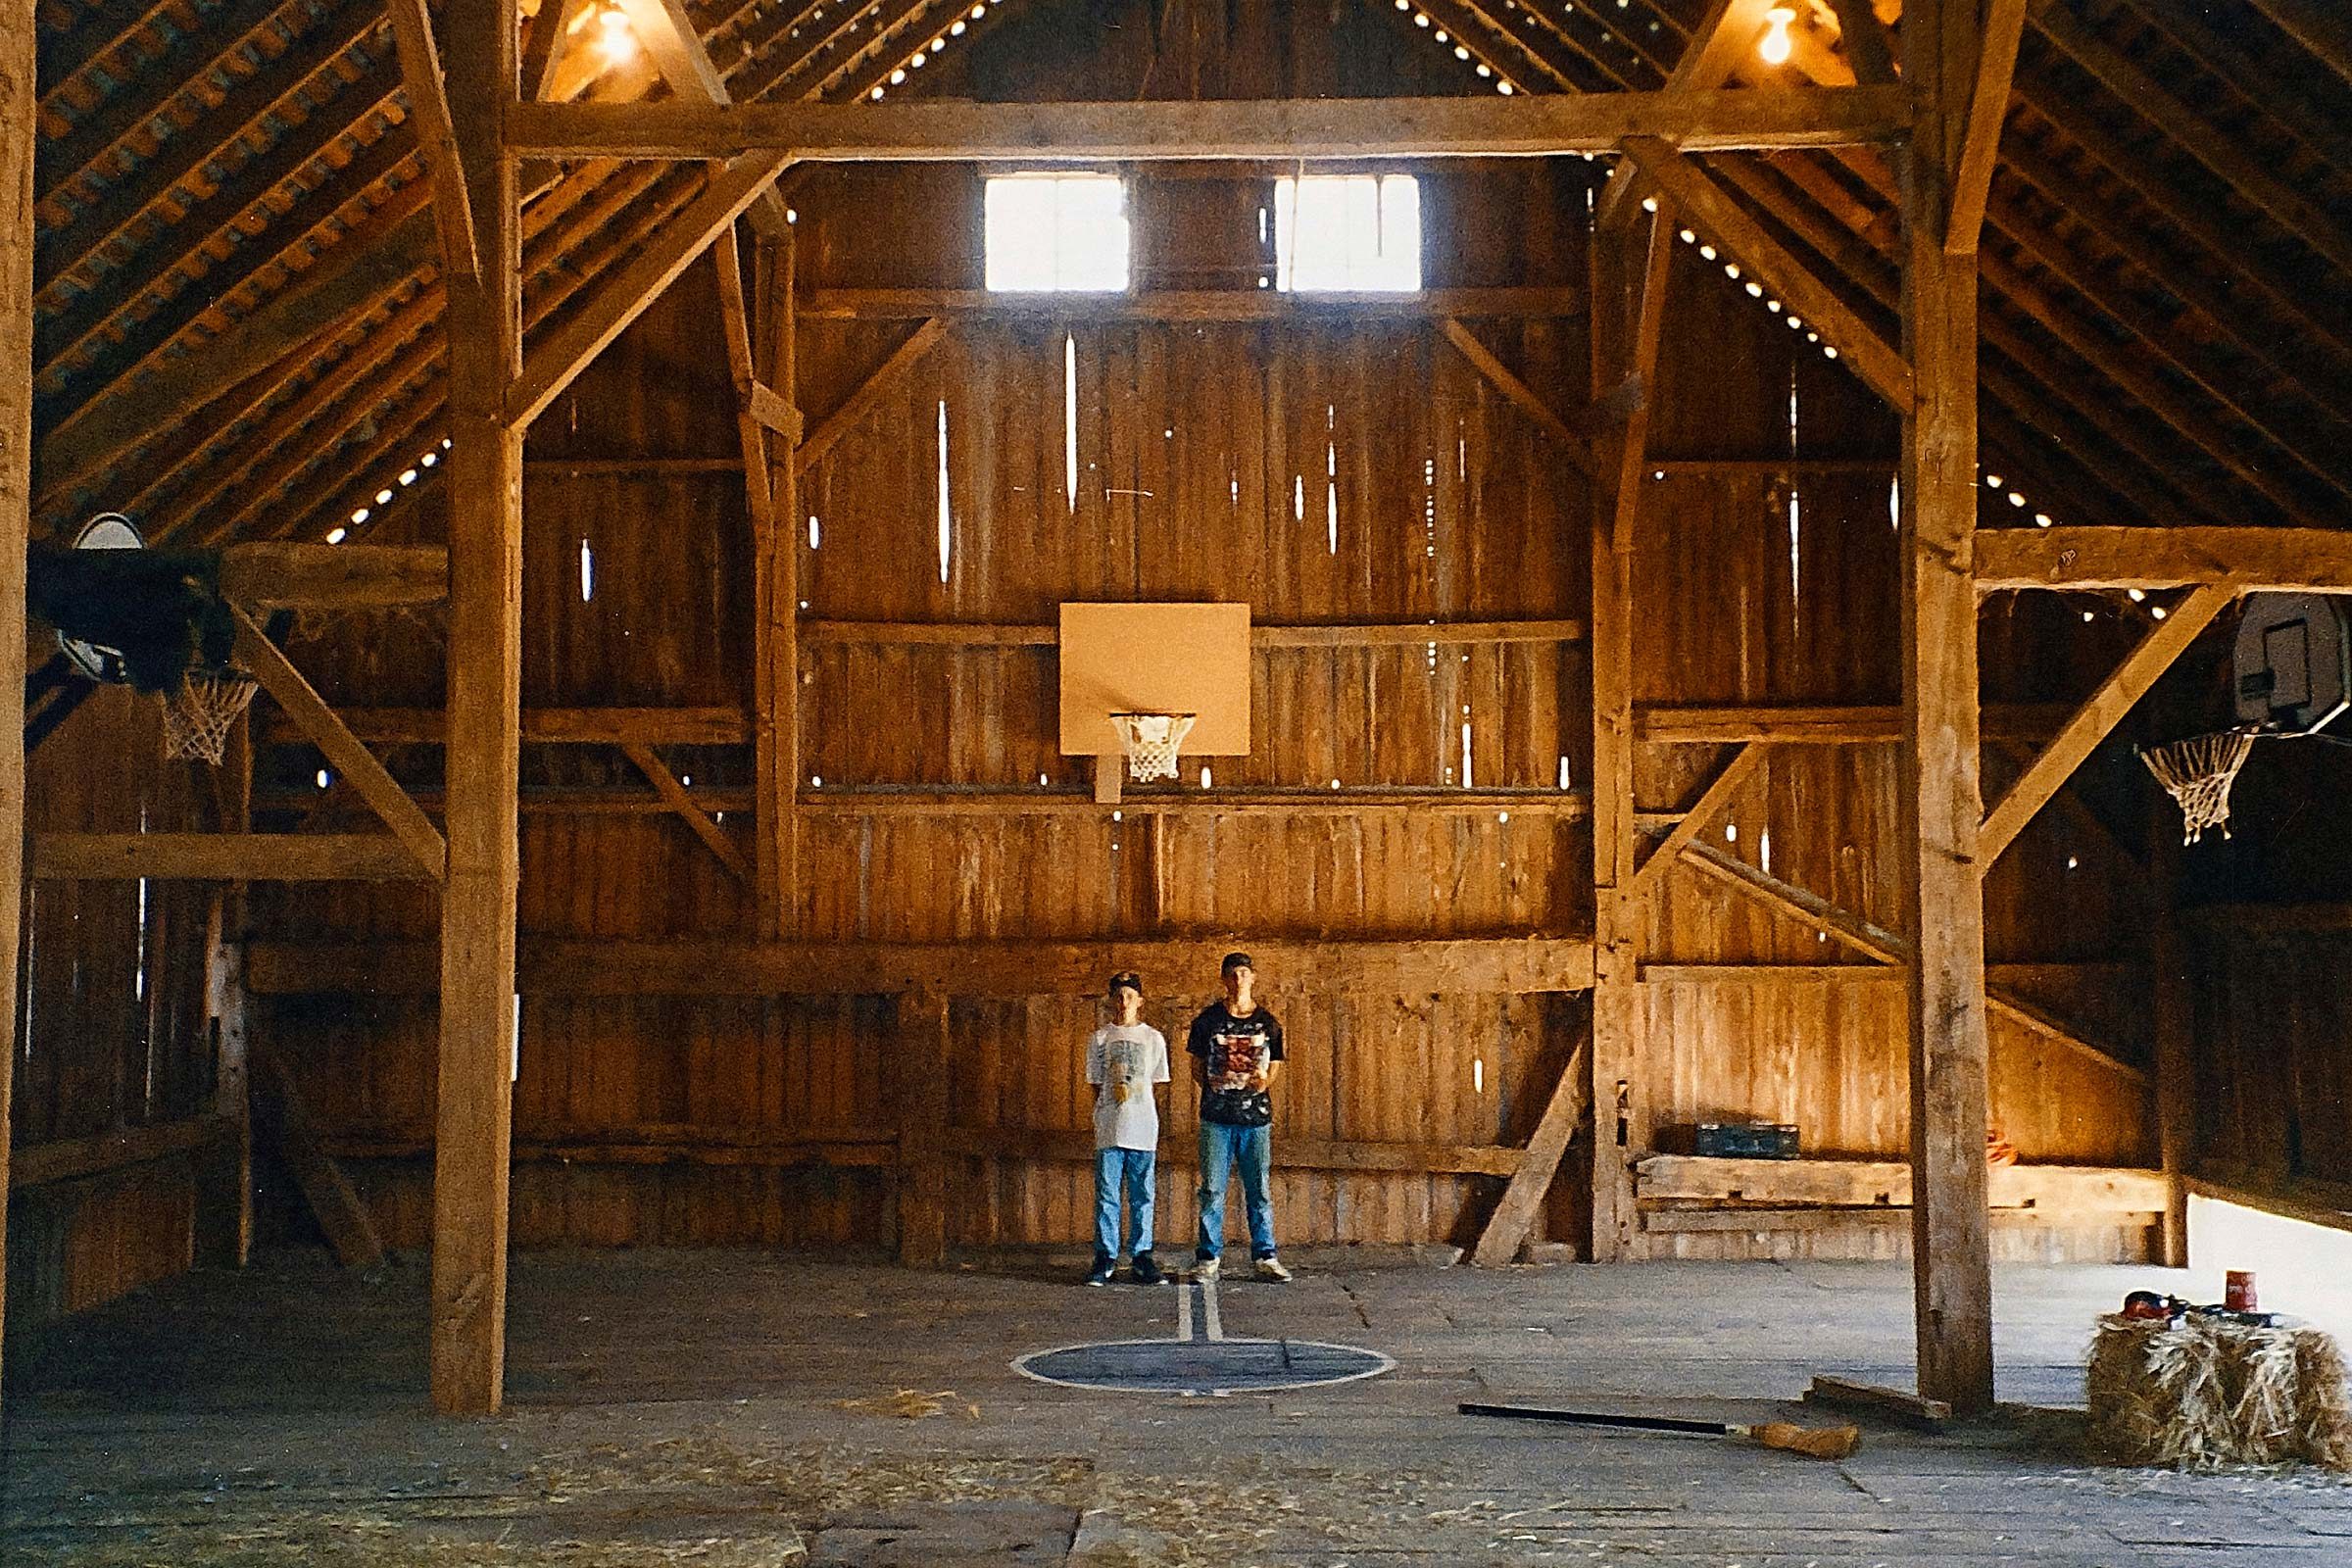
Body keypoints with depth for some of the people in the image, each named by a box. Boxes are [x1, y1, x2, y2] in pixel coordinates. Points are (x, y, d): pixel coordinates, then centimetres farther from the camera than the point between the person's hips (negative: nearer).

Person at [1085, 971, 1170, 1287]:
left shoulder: (1153, 1038, 8)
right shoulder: (1099, 1038, 7)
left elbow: (1157, 1086, 10)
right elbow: (1097, 1086, 9)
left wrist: (1158, 1135, 7)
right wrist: (1100, 1124, 5)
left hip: (1143, 1129, 0)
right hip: (1109, 1130, 0)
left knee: (1142, 1196, 4)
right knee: (1107, 1195, 0)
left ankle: (1142, 1257, 10)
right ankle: (1105, 1258, 5)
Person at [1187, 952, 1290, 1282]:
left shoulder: (1268, 1022, 7)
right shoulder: (1209, 1019, 4)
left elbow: (1274, 1065, 13)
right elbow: (1197, 1066, 9)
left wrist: (1265, 1080, -7)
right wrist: (1212, 1083, -8)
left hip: (1257, 1116, 1)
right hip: (1217, 1116, -1)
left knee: (1260, 1190, 4)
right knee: (1212, 1190, 1)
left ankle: (1265, 1257, 11)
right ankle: (1208, 1258, 8)